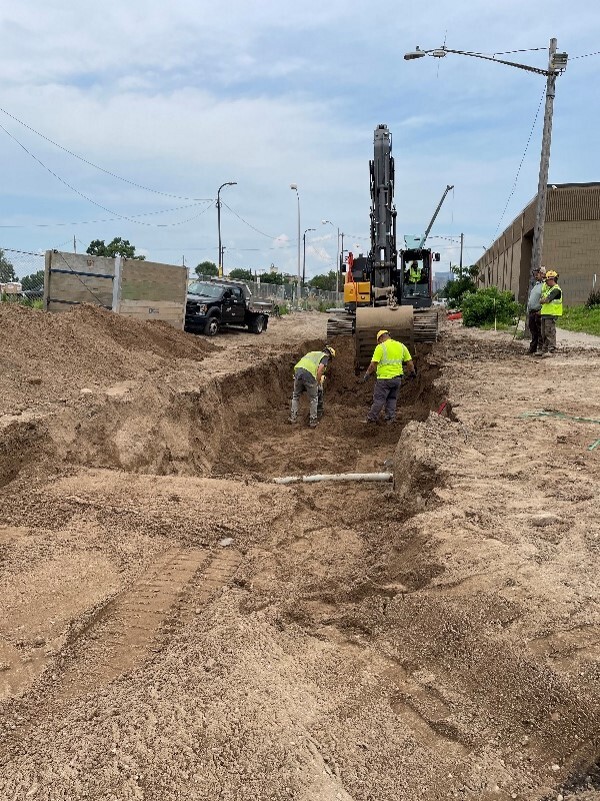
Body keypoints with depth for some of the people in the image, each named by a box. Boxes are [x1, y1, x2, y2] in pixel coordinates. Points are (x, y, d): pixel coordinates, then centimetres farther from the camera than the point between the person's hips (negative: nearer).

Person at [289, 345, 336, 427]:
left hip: (298, 371, 5)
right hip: (309, 375, -5)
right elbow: (320, 368, -7)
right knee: (314, 399, 16)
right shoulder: (325, 357, 14)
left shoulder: (313, 353, 33)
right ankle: (313, 420, 23)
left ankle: (293, 417, 29)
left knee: (296, 395, 26)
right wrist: (317, 382, 1)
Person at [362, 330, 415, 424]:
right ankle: (390, 418, 14)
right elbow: (409, 362, 11)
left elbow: (373, 364, -14)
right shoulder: (401, 346, 9)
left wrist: (367, 374, -2)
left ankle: (371, 419, 6)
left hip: (384, 378, -5)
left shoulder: (381, 347, -8)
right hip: (397, 378, 6)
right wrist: (412, 373, 26)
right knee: (392, 399, 17)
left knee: (378, 399, 0)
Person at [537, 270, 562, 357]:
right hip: (545, 314, 10)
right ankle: (544, 350, 19)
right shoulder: (548, 288, 19)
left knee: (550, 333, -8)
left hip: (551, 314, -10)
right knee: (544, 334, 13)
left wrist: (541, 301, 1)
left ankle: (551, 350, -7)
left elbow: (546, 300, -19)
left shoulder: (556, 289, -12)